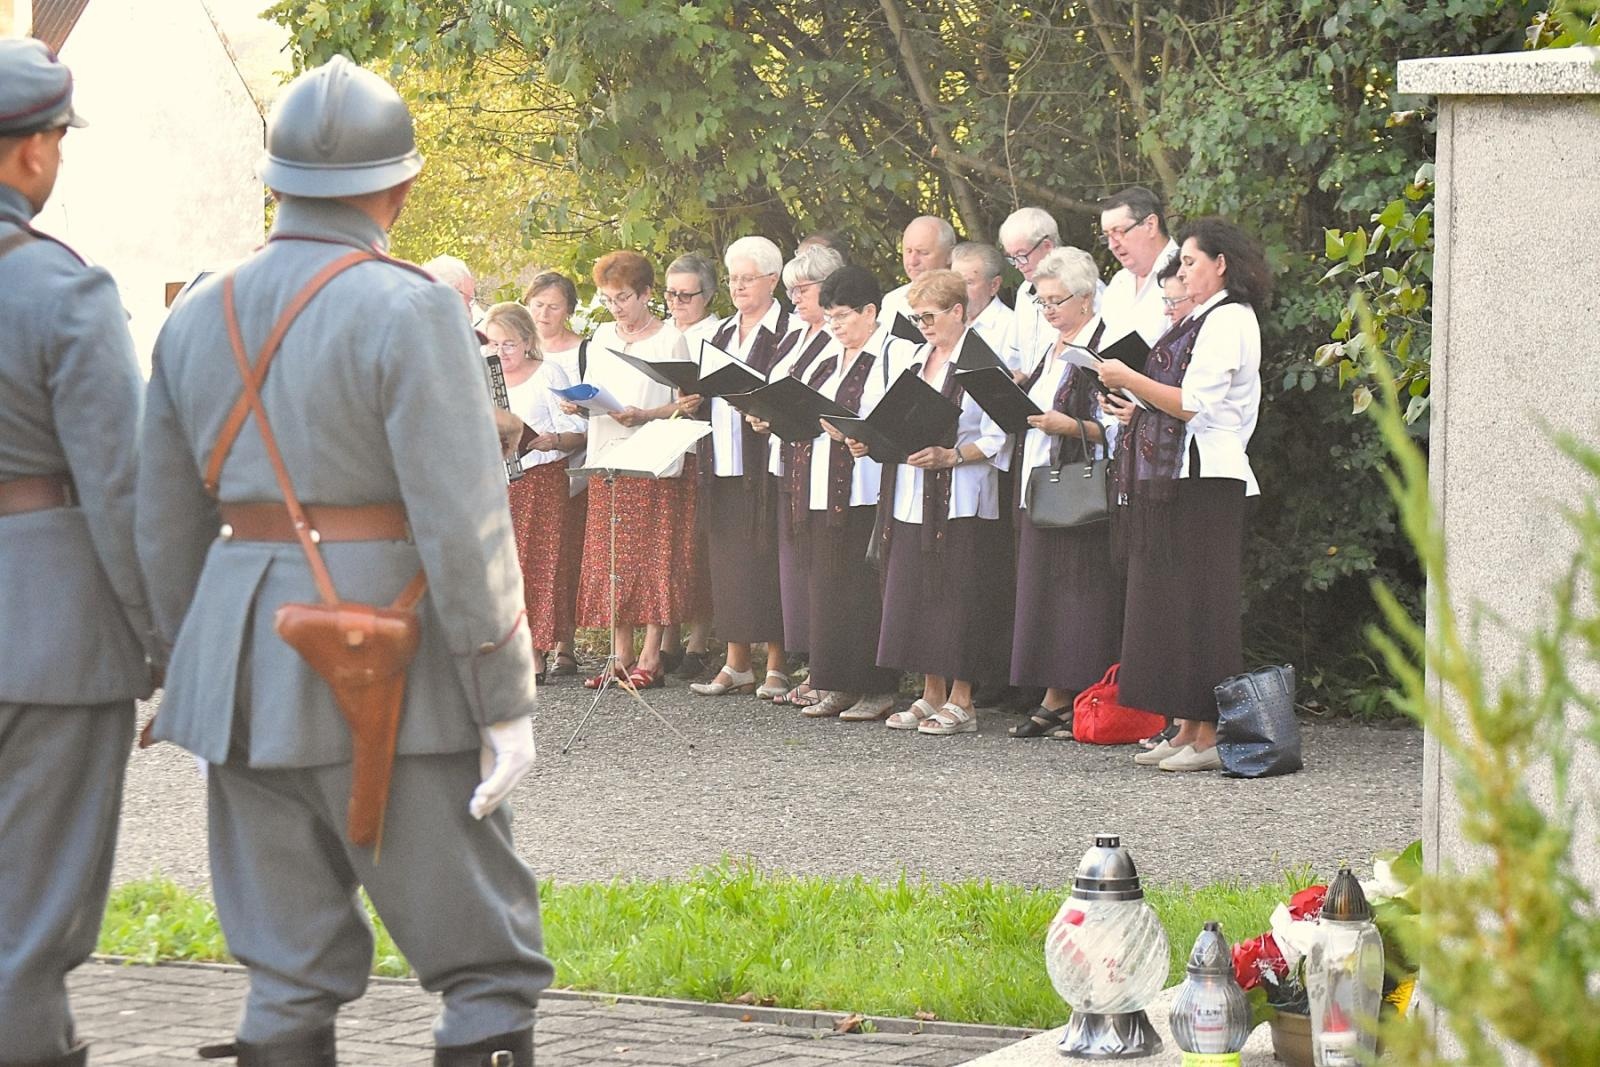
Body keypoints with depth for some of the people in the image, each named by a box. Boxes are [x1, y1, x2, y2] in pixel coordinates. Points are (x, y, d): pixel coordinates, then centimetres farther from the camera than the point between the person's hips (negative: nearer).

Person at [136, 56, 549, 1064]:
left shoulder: (199, 318, 10)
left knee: (288, 974, 10)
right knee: (485, 957, 1)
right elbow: (463, 524, -14)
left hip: (248, 662, 6)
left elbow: (167, 528, 15)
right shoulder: (409, 311, -10)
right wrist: (506, 702, -10)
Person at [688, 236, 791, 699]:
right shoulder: (724, 332, 19)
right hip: (724, 465, 7)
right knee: (729, 560, 7)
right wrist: (693, 398, 3)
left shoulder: (786, 331, -5)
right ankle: (737, 665, 11)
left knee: (767, 559, -6)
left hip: (764, 464, -7)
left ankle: (776, 665, -1)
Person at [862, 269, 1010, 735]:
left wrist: (950, 456, -24)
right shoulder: (917, 359, 16)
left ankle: (961, 702, 2)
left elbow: (996, 439, -13)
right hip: (912, 500, 8)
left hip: (960, 501, -8)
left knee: (957, 599, -5)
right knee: (916, 595, 9)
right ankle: (932, 695, 17)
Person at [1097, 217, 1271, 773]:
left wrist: (1130, 380, -10)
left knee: (1199, 605, -8)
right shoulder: (1201, 321, 20)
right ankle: (1186, 731, 11)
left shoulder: (1228, 320, -10)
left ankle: (1208, 738, -7)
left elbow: (1194, 405, -18)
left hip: (1206, 478, -10)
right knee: (1170, 603, 9)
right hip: (1174, 477, 10)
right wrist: (1140, 412, 15)